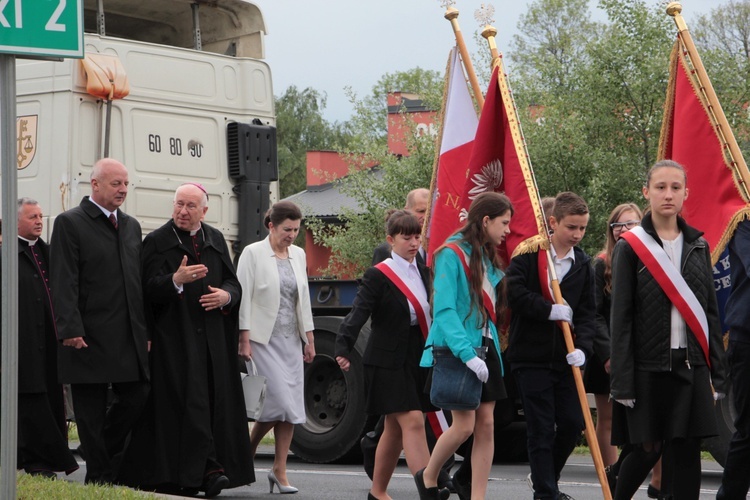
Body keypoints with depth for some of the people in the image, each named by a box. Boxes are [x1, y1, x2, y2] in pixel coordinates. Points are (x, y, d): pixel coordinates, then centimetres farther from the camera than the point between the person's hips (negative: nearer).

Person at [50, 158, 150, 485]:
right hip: (90, 338, -6)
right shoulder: (69, 223, -4)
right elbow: (64, 283, -11)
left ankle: (104, 453, 23)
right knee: (91, 410, 0)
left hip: (129, 338, 6)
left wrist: (146, 330, 15)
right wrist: (70, 329, -19)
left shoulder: (131, 226, 17)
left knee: (136, 397, 3)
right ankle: (99, 476, 8)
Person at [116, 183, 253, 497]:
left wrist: (226, 295, -7)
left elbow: (233, 282, 16)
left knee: (215, 401, 2)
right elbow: (149, 288, -11)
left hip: (213, 339, 5)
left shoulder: (216, 240, 15)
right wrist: (176, 280, -30)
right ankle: (206, 467, -15)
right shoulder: (157, 242, 0)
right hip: (174, 339, -5)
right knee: (189, 403, -12)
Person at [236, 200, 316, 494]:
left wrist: (309, 339, 12)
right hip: (264, 340, -6)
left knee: (290, 406, 0)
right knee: (279, 400, -14)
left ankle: (280, 472, 4)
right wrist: (245, 342, -14)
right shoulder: (253, 253, -6)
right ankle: (246, 452, 8)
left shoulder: (298, 255, 11)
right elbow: (244, 298, -9)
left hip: (291, 340, 6)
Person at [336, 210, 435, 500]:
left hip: (417, 360, 7)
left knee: (395, 428, 11)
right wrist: (343, 349, -34)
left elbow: (431, 314, 18)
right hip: (388, 362, -7)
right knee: (413, 422, -15)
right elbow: (358, 314, -20)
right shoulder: (378, 276, -9)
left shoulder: (423, 272, 11)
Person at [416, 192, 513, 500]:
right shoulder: (453, 254, -11)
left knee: (486, 424, 2)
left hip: (485, 347, 8)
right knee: (464, 425, -9)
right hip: (457, 352, -8)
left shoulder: (489, 258, 13)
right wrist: (466, 353, -26)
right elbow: (444, 310, -19)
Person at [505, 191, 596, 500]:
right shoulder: (527, 255, -3)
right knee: (541, 428, -2)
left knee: (573, 423, 4)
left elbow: (587, 313, 5)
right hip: (531, 356, -4)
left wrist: (582, 347, -10)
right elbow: (514, 293, -14)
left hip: (565, 358, 4)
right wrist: (550, 310, -16)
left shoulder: (583, 265, 8)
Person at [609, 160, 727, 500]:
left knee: (686, 450, -1)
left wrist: (717, 373, 7)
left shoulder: (697, 246, 10)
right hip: (648, 367, -3)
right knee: (649, 447, 1)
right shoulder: (630, 247, -2)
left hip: (691, 365, 3)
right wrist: (621, 381, -10)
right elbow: (621, 318, -5)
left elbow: (710, 312, 12)